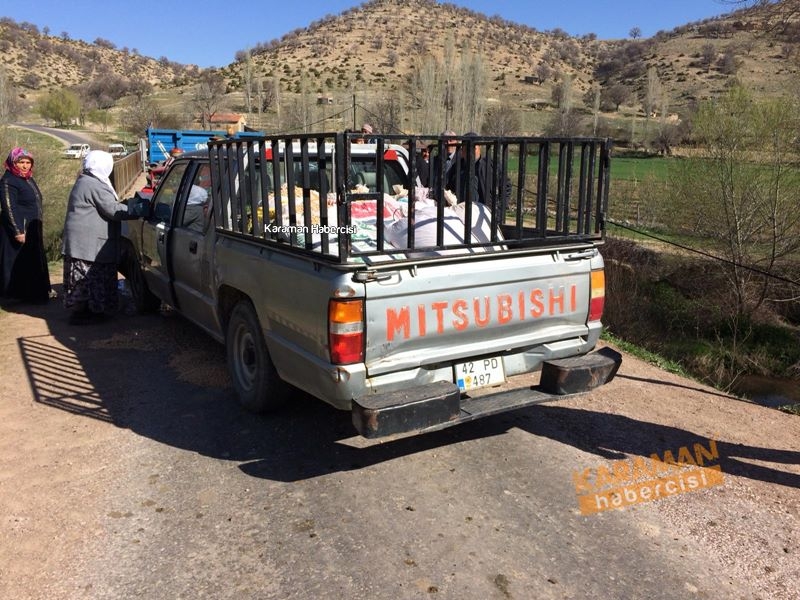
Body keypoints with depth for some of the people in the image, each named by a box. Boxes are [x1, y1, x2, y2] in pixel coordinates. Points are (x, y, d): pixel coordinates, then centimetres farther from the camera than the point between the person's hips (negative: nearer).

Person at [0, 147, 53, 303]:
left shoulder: (29, 179, 13)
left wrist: (39, 229, 21)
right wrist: (18, 231, -24)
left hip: (32, 230, 9)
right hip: (18, 229, -9)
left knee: (34, 260, 14)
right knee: (18, 263, -3)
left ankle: (36, 292, 23)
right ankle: (16, 294, 5)